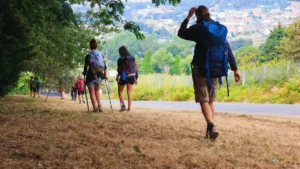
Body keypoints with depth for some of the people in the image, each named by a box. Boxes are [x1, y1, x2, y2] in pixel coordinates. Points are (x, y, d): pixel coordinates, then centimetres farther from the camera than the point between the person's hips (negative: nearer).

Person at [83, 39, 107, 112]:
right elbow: (104, 66, 4)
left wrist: (84, 73, 5)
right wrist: (104, 75, 11)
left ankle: (95, 108, 2)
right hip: (99, 75, 4)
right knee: (97, 90, 21)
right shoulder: (101, 55, 4)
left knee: (92, 92, 6)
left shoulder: (88, 56, -9)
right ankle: (100, 106, 9)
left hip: (91, 75, -4)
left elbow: (86, 66, -11)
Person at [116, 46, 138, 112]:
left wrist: (117, 77, 1)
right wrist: (136, 78, 13)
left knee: (120, 91, 13)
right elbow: (136, 68, 6)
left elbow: (119, 70, -13)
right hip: (131, 77, 4)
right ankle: (129, 107, 11)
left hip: (123, 78, -4)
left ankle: (123, 105, 0)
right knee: (129, 93, 11)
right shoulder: (132, 58, 3)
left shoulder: (120, 59, -11)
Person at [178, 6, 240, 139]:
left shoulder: (198, 28, -6)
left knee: (203, 100, -5)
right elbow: (228, 50, 6)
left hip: (200, 69, -5)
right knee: (211, 100, 15)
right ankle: (210, 128, 10)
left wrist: (188, 17, 15)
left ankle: (211, 126, -24)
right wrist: (235, 68, 7)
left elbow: (181, 33, 10)